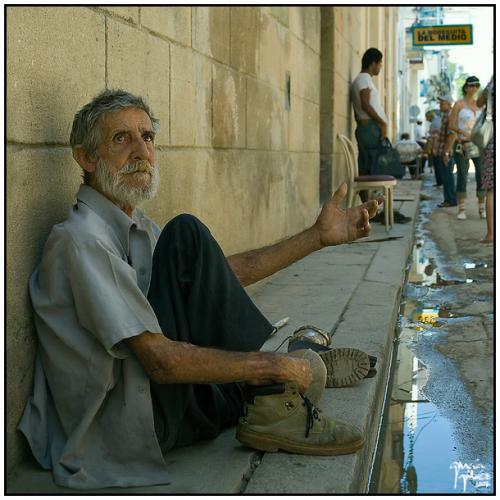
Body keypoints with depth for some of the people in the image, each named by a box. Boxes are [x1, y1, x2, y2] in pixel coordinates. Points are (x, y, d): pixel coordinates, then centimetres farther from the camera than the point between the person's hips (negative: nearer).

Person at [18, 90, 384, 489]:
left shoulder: (137, 228, 12)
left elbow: (225, 273, 15)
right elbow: (162, 360, -25)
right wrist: (275, 366, -19)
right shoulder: (80, 240, -19)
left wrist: (317, 236, 10)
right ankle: (272, 402, -13)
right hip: (123, 428, -10)